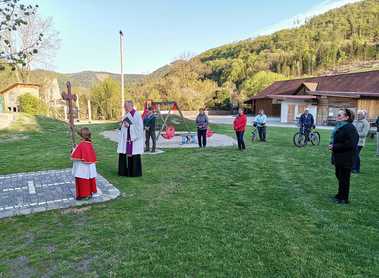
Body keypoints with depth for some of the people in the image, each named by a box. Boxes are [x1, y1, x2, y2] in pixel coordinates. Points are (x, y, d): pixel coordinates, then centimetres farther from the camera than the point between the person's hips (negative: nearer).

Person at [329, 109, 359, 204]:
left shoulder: (350, 128, -19)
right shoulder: (339, 126, 12)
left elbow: (349, 144, -26)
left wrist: (334, 147, -22)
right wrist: (332, 145, 7)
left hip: (345, 159, -10)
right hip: (338, 157, 10)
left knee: (344, 178, 1)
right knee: (339, 176, 18)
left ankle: (344, 198, 13)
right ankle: (340, 195, 32)